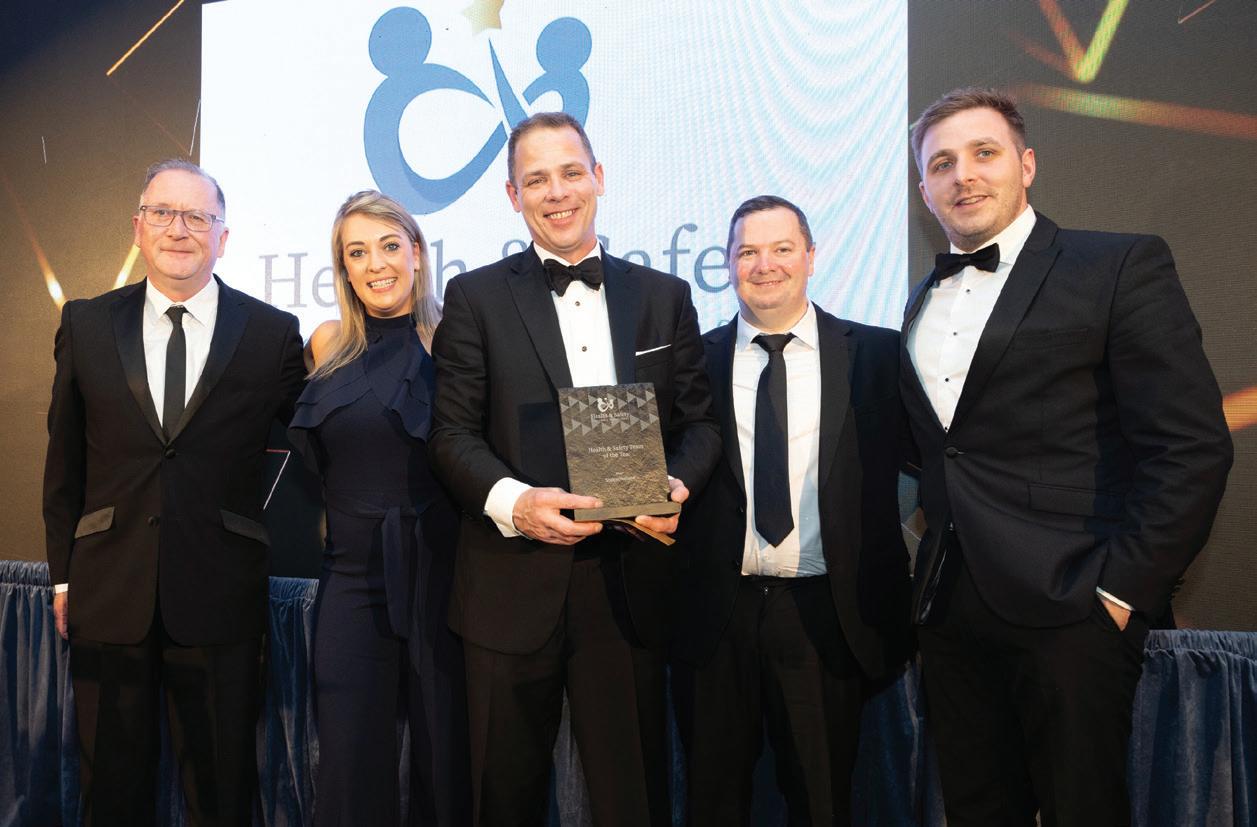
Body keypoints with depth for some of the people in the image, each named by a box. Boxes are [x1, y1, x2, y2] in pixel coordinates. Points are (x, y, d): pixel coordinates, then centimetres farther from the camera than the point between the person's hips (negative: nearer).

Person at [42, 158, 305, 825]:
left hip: (219, 598, -2)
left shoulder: (273, 334, -3)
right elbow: (65, 461, 8)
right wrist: (63, 574, 8)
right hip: (108, 596, 2)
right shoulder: (85, 325, 4)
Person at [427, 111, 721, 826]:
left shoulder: (665, 296, 10)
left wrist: (679, 484, -12)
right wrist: (511, 500, -20)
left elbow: (700, 421, 9)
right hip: (515, 583, -1)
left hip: (629, 584, 1)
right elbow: (454, 432, -2)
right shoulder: (476, 297, 3)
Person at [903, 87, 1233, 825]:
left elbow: (1192, 446, -11)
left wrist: (1120, 588, -14)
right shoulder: (925, 300, 14)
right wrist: (934, 531, 7)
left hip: (1067, 612, -5)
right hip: (950, 607, 6)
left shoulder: (1121, 266, -5)